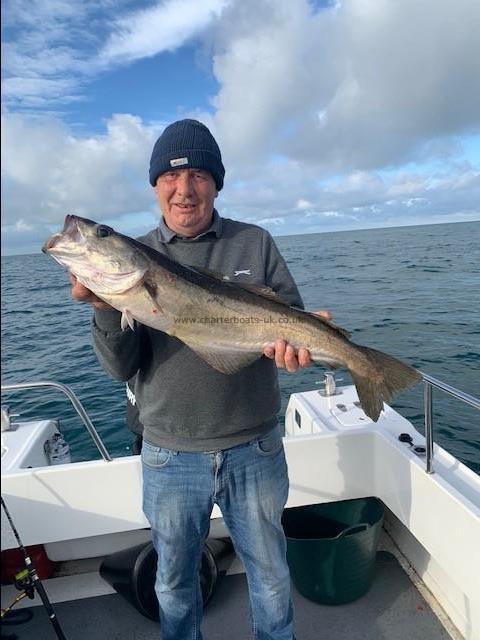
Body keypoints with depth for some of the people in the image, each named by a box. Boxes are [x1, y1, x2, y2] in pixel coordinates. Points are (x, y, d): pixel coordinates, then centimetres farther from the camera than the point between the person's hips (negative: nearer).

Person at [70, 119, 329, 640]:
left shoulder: (255, 244, -3)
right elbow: (122, 368, -8)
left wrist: (292, 342, -25)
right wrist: (104, 308, -27)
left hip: (255, 449, 0)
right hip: (169, 457, 1)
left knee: (270, 573, 24)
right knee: (175, 581, 24)